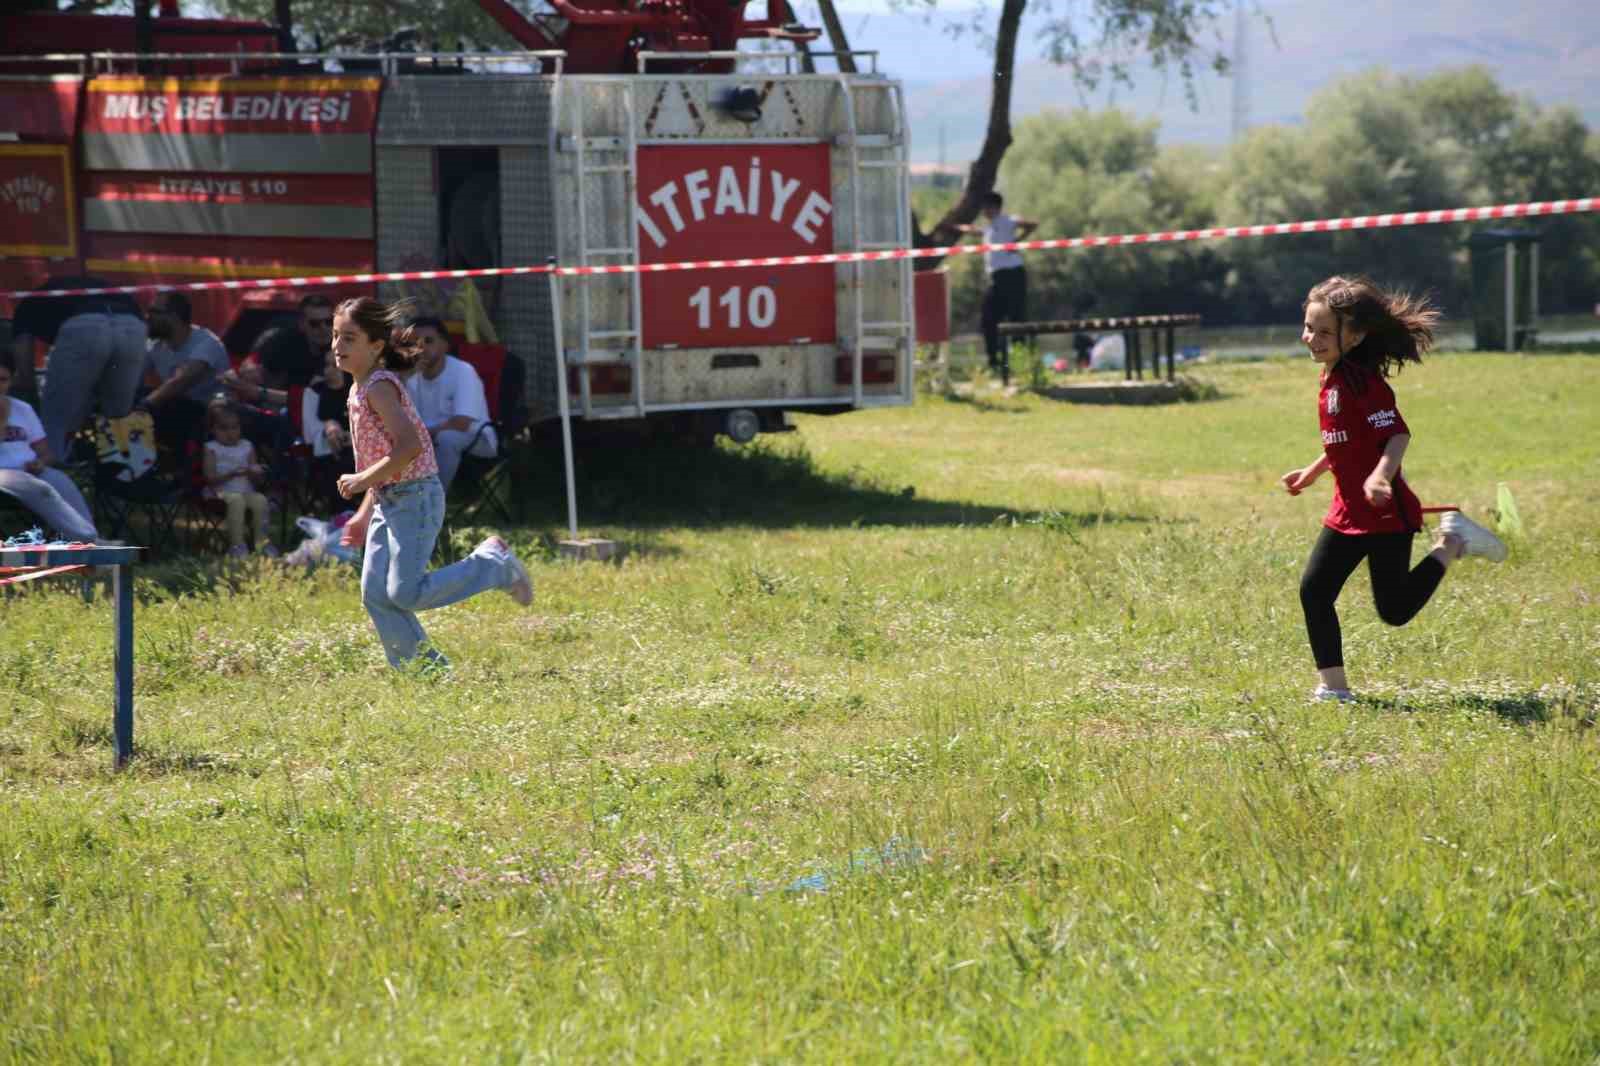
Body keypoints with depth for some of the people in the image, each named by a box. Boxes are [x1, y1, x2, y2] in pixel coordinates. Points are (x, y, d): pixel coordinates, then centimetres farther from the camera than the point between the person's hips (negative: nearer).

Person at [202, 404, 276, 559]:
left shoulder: (246, 447, 15)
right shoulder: (212, 449, 4)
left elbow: (256, 480, 14)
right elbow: (210, 478, -10)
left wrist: (255, 473, -11)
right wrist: (231, 474, -22)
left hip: (246, 491, 4)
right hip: (222, 492, -4)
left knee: (260, 499, -26)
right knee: (236, 500, -35)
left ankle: (262, 541, -17)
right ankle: (236, 544, -33)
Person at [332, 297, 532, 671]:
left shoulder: (379, 386, -16)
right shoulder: (360, 388, 14)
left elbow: (409, 446, -28)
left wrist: (363, 480, -22)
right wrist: (364, 514, 21)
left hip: (415, 497, -9)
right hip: (388, 501, 9)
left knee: (405, 593, -11)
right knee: (375, 593, 3)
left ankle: (494, 563, 5)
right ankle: (424, 669, 8)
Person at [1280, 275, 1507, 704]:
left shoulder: (1361, 381, -20)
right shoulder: (1332, 379, 8)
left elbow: (1397, 434, -28)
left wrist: (1380, 475, -44)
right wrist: (1313, 471, 30)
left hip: (1386, 514, -9)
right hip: (1348, 513, 9)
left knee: (1395, 610, -1)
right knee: (1313, 591, 1)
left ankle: (1451, 545, 18)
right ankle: (1333, 687, 7)